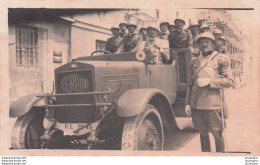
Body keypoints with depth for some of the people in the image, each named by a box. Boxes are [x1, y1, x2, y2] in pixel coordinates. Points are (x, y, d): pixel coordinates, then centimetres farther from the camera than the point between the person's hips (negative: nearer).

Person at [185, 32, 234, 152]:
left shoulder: (220, 59, 4)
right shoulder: (194, 62, 15)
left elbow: (229, 82, -2)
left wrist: (209, 81, -12)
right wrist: (187, 103, 9)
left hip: (212, 103, -4)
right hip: (196, 103, 4)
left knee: (217, 134, 2)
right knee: (203, 133, 12)